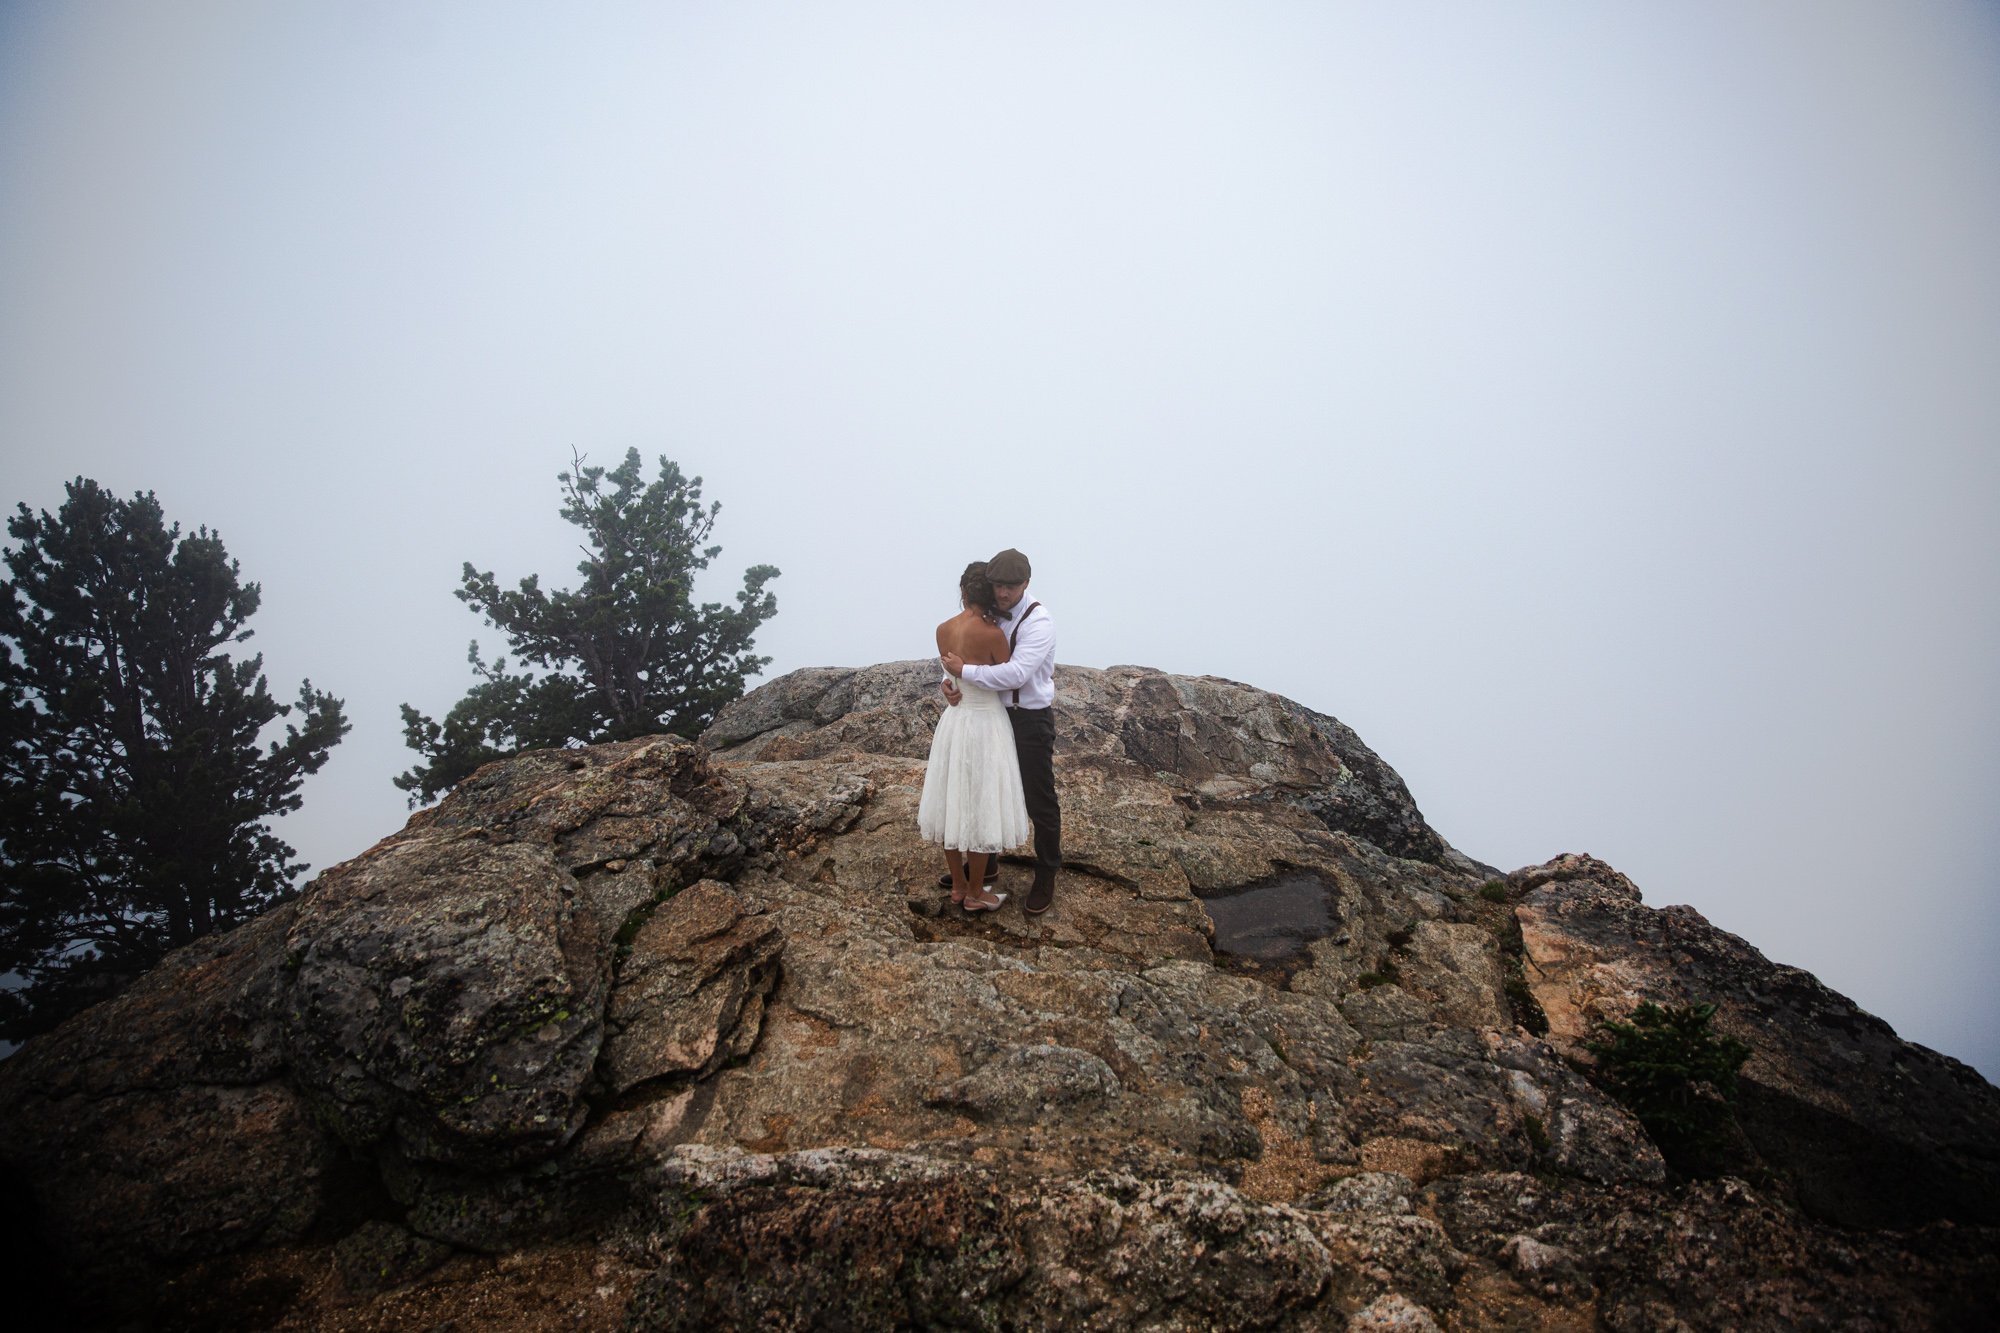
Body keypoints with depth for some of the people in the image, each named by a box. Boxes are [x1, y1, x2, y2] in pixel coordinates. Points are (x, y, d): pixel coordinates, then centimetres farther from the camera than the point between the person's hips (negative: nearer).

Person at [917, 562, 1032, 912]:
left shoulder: (942, 631, -3)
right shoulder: (992, 634, -20)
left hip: (954, 721, 6)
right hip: (986, 725, -6)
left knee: (953, 804, 16)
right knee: (982, 810, 6)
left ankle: (958, 885, 29)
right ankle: (975, 894, 17)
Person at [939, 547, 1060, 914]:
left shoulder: (1039, 621, -21)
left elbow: (1016, 674, -31)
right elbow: (967, 657, 8)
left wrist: (964, 671, -25)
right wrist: (950, 680, -15)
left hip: (1031, 720, -7)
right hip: (994, 715, 7)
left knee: (1039, 801, 5)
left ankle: (1046, 877, 22)